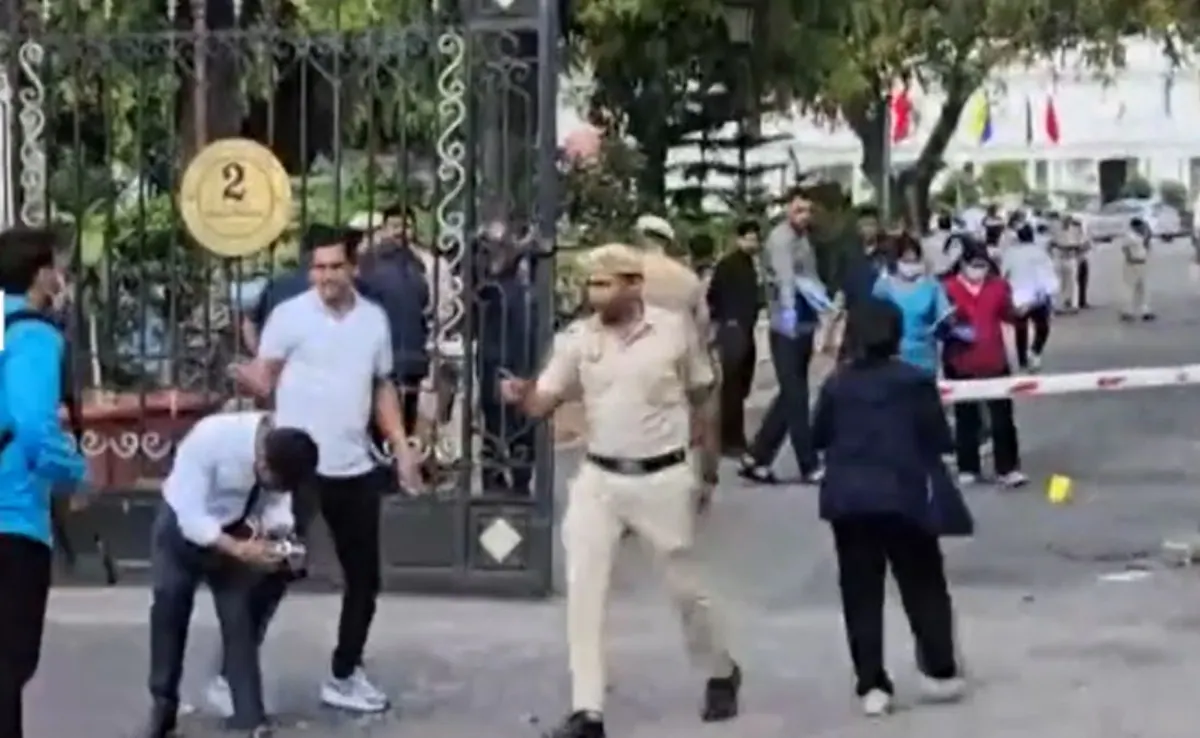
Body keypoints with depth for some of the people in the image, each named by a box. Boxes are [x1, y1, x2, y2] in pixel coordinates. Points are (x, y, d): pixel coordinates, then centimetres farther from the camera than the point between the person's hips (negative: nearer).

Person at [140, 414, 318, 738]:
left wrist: (278, 532, -30)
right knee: (169, 608, 0)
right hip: (183, 523, -3)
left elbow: (277, 501, -8)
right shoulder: (210, 438, -38)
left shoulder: (282, 454, -24)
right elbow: (191, 516, -35)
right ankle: (163, 707, 18)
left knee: (240, 620, -3)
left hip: (233, 528, 3)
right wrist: (239, 550, -43)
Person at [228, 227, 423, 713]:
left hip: (356, 469, 5)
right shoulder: (290, 315, -7)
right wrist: (245, 378, -31)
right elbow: (264, 381, -7)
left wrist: (402, 449, 8)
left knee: (364, 577, 11)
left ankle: (345, 676, 25)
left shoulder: (374, 319, 7)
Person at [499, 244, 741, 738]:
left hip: (662, 478, -2)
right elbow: (544, 403, -7)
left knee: (686, 586, 12)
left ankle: (721, 674, 37)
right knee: (582, 590, -5)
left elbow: (700, 392, 7)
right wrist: (521, 396, -27)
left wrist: (693, 432, 4)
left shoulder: (675, 328, -7)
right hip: (598, 478, 2)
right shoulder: (577, 337, -3)